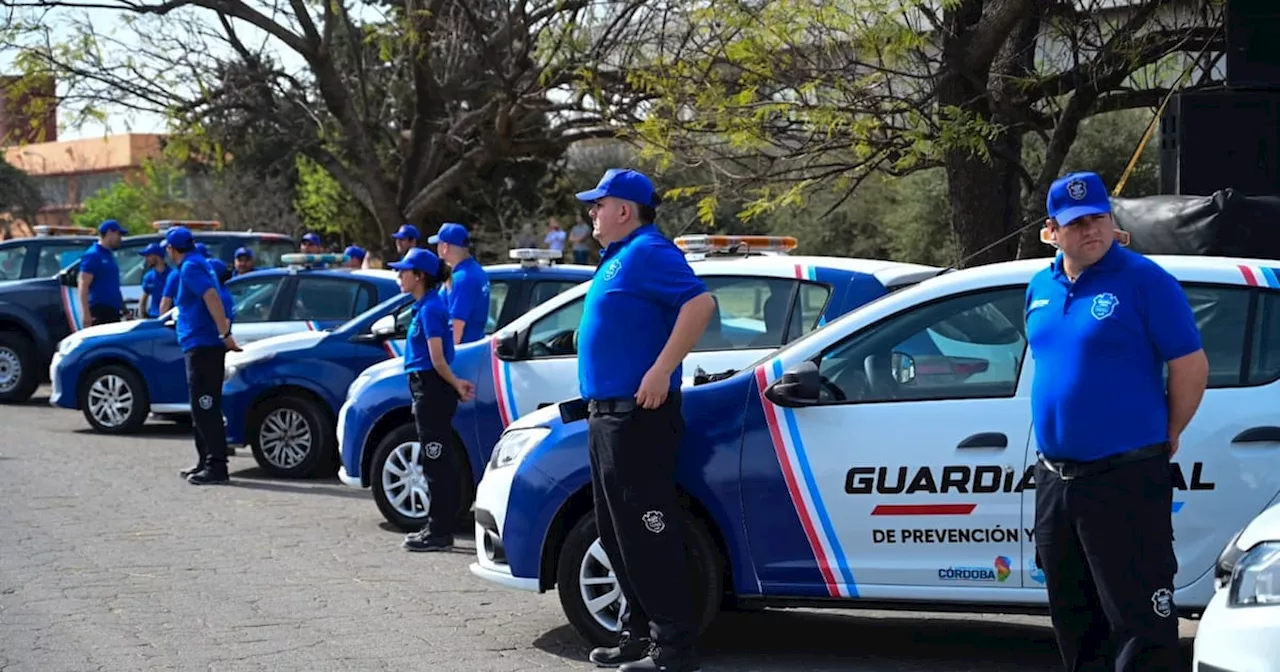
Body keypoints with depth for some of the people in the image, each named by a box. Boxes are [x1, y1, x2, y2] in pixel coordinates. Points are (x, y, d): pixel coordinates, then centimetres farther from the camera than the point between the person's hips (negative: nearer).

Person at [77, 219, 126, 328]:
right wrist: (86, 313, -23)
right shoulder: (92, 255, -8)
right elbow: (83, 286, -15)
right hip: (100, 311, -10)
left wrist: (124, 310, 25)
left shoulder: (109, 255, 19)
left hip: (113, 311, 10)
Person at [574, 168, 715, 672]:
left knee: (648, 534, -9)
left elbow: (700, 303, -24)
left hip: (638, 415, -11)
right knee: (617, 533, 14)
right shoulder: (619, 258, 19)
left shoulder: (648, 252, -12)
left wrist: (661, 372, -27)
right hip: (608, 413, 11)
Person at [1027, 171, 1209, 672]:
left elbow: (1191, 366, -11)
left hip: (1126, 480, -7)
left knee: (1140, 621, -7)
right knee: (1074, 620, 17)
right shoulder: (1040, 288, 12)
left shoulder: (1144, 280, -10)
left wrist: (1166, 440, -2)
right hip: (1054, 479, 7)